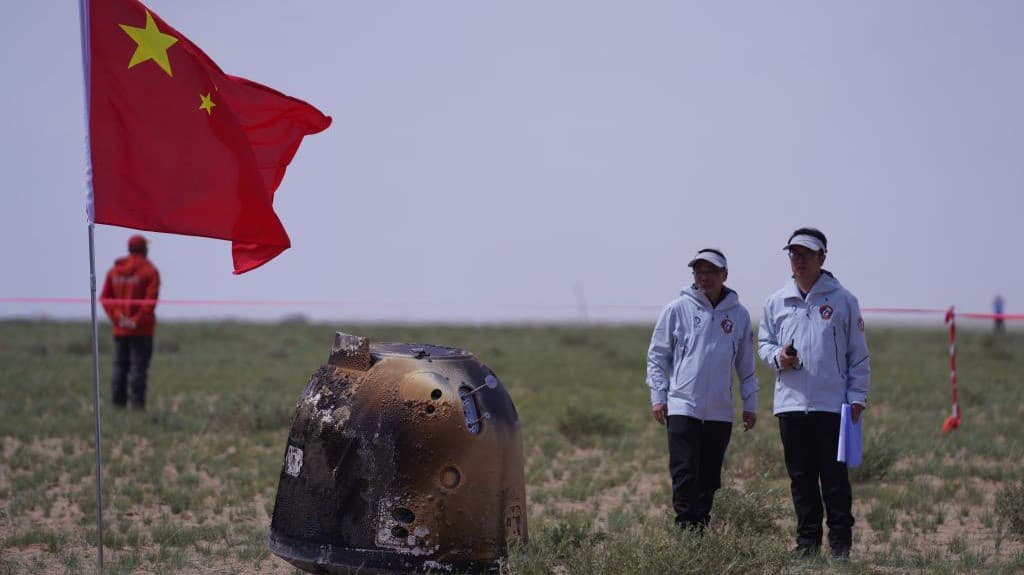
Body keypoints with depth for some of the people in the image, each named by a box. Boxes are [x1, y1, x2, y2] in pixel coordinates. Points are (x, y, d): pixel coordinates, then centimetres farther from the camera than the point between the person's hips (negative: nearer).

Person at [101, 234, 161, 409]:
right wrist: (138, 320, -12)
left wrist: (117, 318, -1)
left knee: (120, 367, 10)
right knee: (138, 368, -5)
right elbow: (150, 300, -16)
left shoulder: (114, 271, 9)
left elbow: (104, 298, 5)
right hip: (141, 330, -5)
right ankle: (137, 404, -9)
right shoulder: (149, 271, -7)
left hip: (120, 330, 5)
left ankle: (118, 403, 9)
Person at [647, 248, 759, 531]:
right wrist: (658, 396, -3)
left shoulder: (738, 314, 8)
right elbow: (657, 355, 4)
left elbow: (746, 364, 15)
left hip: (720, 412, 3)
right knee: (685, 474, -9)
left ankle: (701, 527, 15)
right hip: (682, 405, -3)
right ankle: (686, 529, -8)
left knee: (709, 478, 7)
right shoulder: (677, 309, 1)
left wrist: (750, 403, 13)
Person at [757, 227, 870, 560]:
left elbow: (858, 353, 3)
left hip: (831, 404, -3)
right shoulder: (777, 302, 9)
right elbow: (763, 342, 18)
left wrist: (858, 396, -3)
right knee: (800, 477, 8)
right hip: (790, 404, 3)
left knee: (834, 476, -1)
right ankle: (807, 541, 14)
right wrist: (777, 357, -5)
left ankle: (840, 542, 5)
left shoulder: (843, 300, 1)